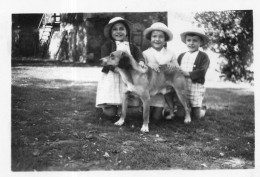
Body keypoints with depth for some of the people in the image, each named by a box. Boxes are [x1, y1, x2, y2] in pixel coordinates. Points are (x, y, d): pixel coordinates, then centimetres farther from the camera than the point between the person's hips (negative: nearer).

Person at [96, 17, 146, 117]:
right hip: (110, 78, -2)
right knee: (110, 112, -5)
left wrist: (141, 62, -29)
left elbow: (139, 55, -4)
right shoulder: (107, 45, 4)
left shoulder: (132, 47, 14)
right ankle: (105, 105, 28)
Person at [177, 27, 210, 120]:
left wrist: (188, 73, -24)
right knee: (180, 114, 5)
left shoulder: (203, 56, -3)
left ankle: (203, 109, 35)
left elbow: (202, 71, -15)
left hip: (195, 87, -4)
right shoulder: (181, 56, 13)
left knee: (196, 115, 2)